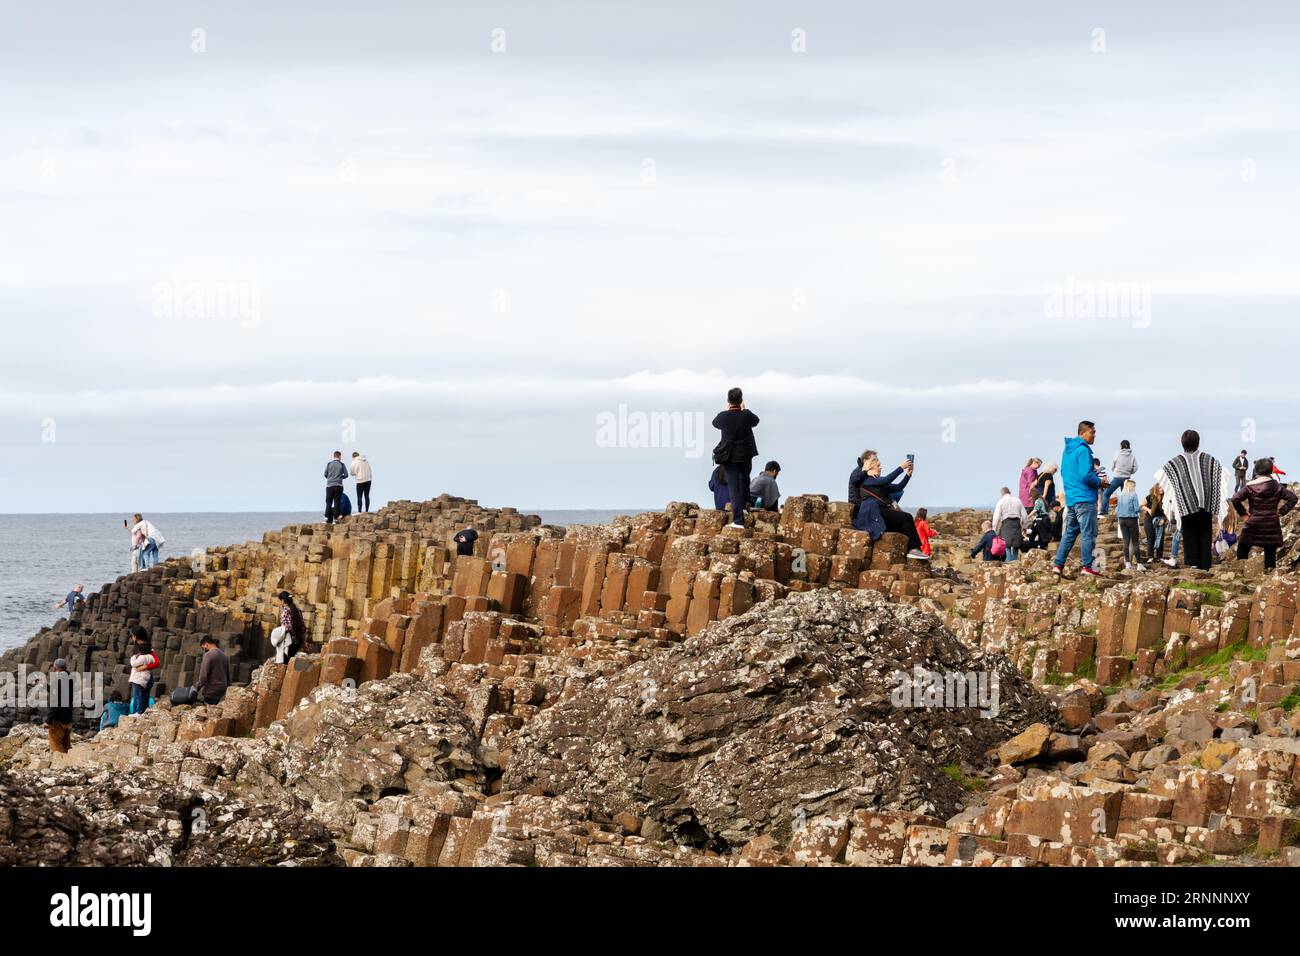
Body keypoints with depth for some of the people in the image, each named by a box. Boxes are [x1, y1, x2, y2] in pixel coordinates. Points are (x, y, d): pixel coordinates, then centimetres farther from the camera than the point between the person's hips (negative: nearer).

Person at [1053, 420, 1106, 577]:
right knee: (1088, 534, -5)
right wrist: (1100, 482, -4)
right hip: (1085, 498, -9)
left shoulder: (1067, 449, 15)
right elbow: (1086, 476, -21)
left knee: (1069, 533, 13)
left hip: (1071, 498, 9)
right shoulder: (1083, 450, -14)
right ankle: (1087, 566, -5)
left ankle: (1058, 565, 10)